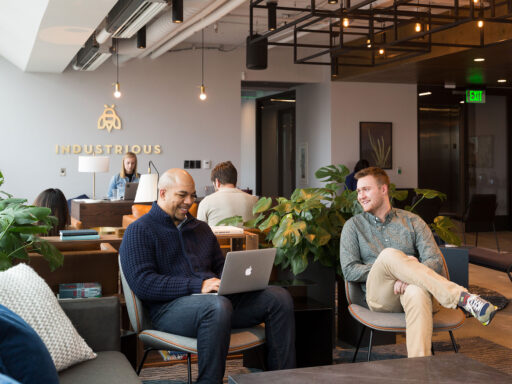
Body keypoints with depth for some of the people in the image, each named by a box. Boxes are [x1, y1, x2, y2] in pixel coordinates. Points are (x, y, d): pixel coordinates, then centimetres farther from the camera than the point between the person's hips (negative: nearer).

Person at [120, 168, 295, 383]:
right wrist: (198, 285, -18)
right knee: (218, 306, -39)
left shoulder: (201, 228, 25)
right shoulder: (139, 231, 2)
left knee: (279, 297, -12)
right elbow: (143, 284, -11)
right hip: (169, 306, -7)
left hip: (218, 299, 7)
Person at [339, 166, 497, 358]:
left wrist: (409, 275, -20)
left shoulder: (412, 221, 15)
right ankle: (462, 297, -42)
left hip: (411, 290, 1)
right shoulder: (353, 226, 15)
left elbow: (435, 261, 2)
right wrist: (393, 264, -7)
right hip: (380, 297, 0)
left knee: (417, 293, -41)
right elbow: (349, 271, 3)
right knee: (389, 254, -34)